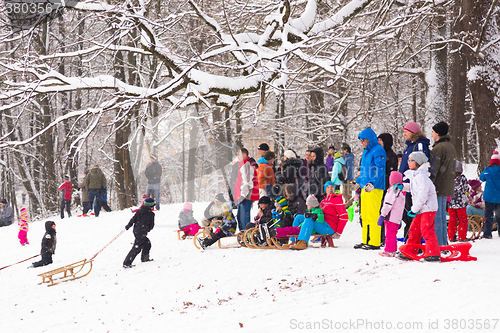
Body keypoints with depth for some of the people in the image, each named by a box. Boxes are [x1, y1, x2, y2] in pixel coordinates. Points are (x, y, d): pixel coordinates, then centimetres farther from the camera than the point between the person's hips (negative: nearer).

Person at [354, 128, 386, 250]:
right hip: (365, 187, 9)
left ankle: (375, 242, -7)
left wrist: (372, 183, -25)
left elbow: (380, 169, -17)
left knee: (373, 215, -9)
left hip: (374, 188, -9)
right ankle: (366, 240, 15)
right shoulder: (366, 152, 20)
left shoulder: (378, 150, -8)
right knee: (365, 216, 10)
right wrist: (357, 182, 27)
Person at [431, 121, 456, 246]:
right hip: (447, 187, 9)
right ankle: (444, 242, 18)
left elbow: (433, 170, -17)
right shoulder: (451, 147, 16)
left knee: (436, 215, -7)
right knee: (442, 214, 15)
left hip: (438, 187, -9)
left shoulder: (438, 148, -14)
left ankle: (438, 244, -8)